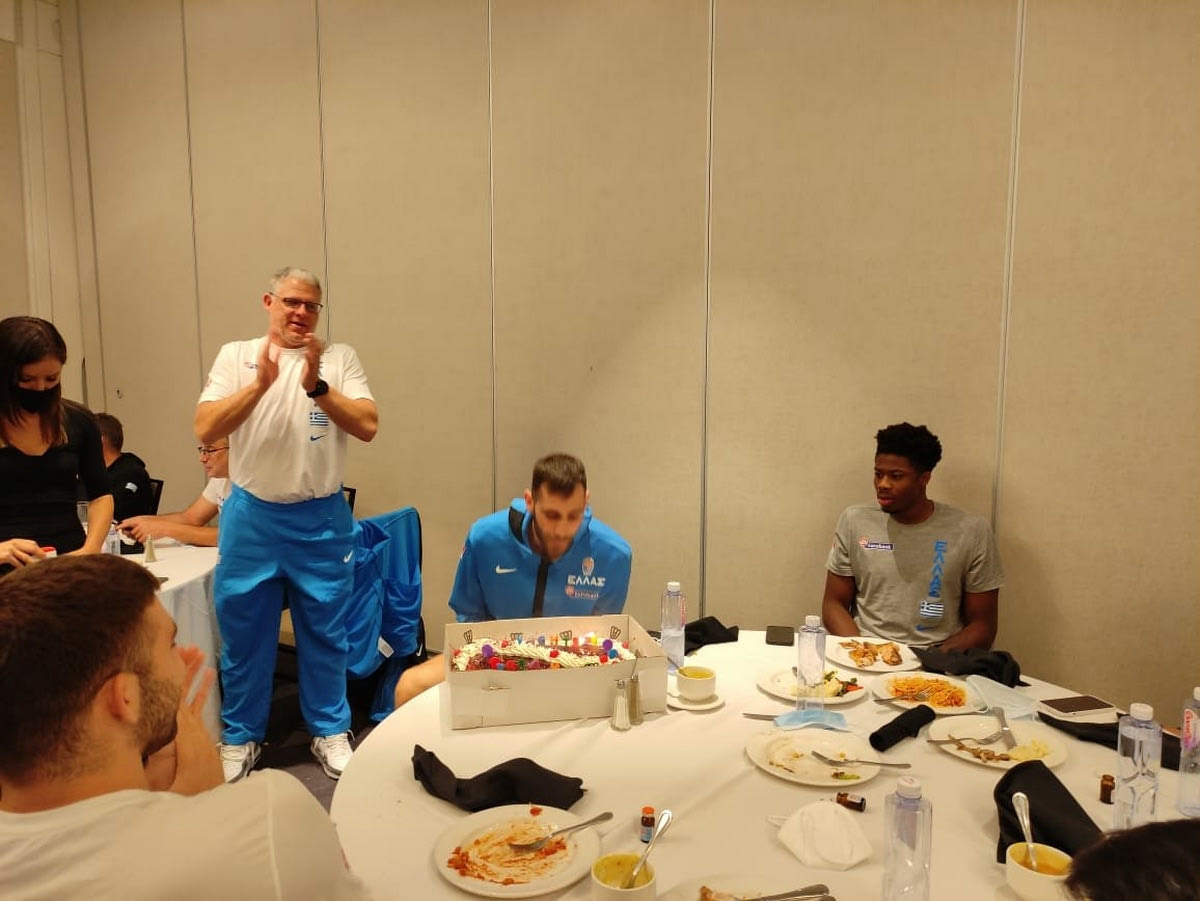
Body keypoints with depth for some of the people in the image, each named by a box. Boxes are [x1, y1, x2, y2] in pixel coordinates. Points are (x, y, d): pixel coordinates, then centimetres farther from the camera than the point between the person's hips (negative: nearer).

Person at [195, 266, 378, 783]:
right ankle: (241, 736, 28)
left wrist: (317, 387, -21)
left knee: (324, 633, 10)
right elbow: (205, 431, -8)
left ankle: (330, 732, 27)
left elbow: (368, 426, -8)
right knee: (243, 633, 11)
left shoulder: (339, 358, 1)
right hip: (251, 516, 1)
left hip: (321, 520, 0)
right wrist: (261, 383, -20)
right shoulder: (236, 356, 2)